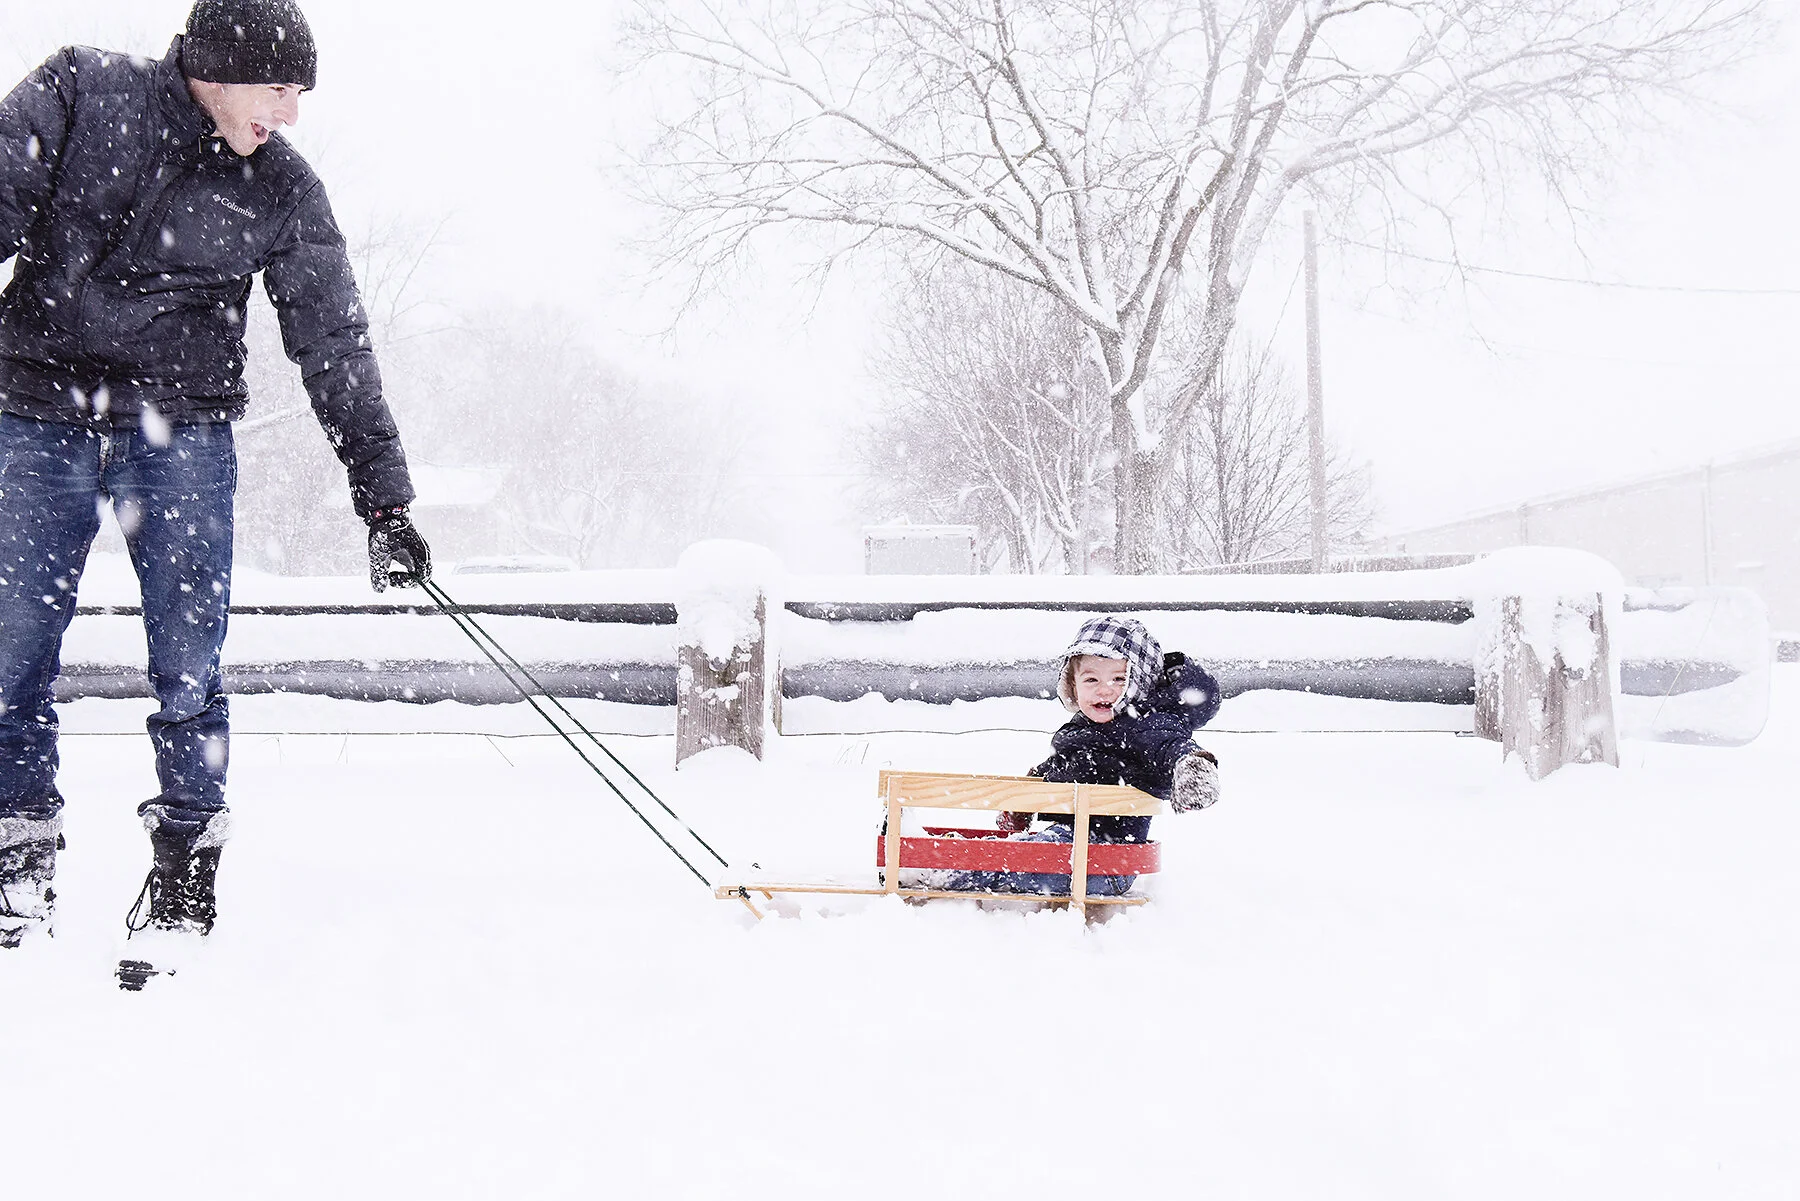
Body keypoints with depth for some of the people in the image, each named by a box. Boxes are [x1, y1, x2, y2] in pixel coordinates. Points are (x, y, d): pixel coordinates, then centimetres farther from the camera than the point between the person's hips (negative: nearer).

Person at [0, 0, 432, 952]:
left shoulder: (282, 191, 1)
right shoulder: (77, 92, -1)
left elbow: (332, 344, 3)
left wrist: (383, 494, 1)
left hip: (179, 434, 0)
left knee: (188, 663, -5)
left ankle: (187, 851, 7)